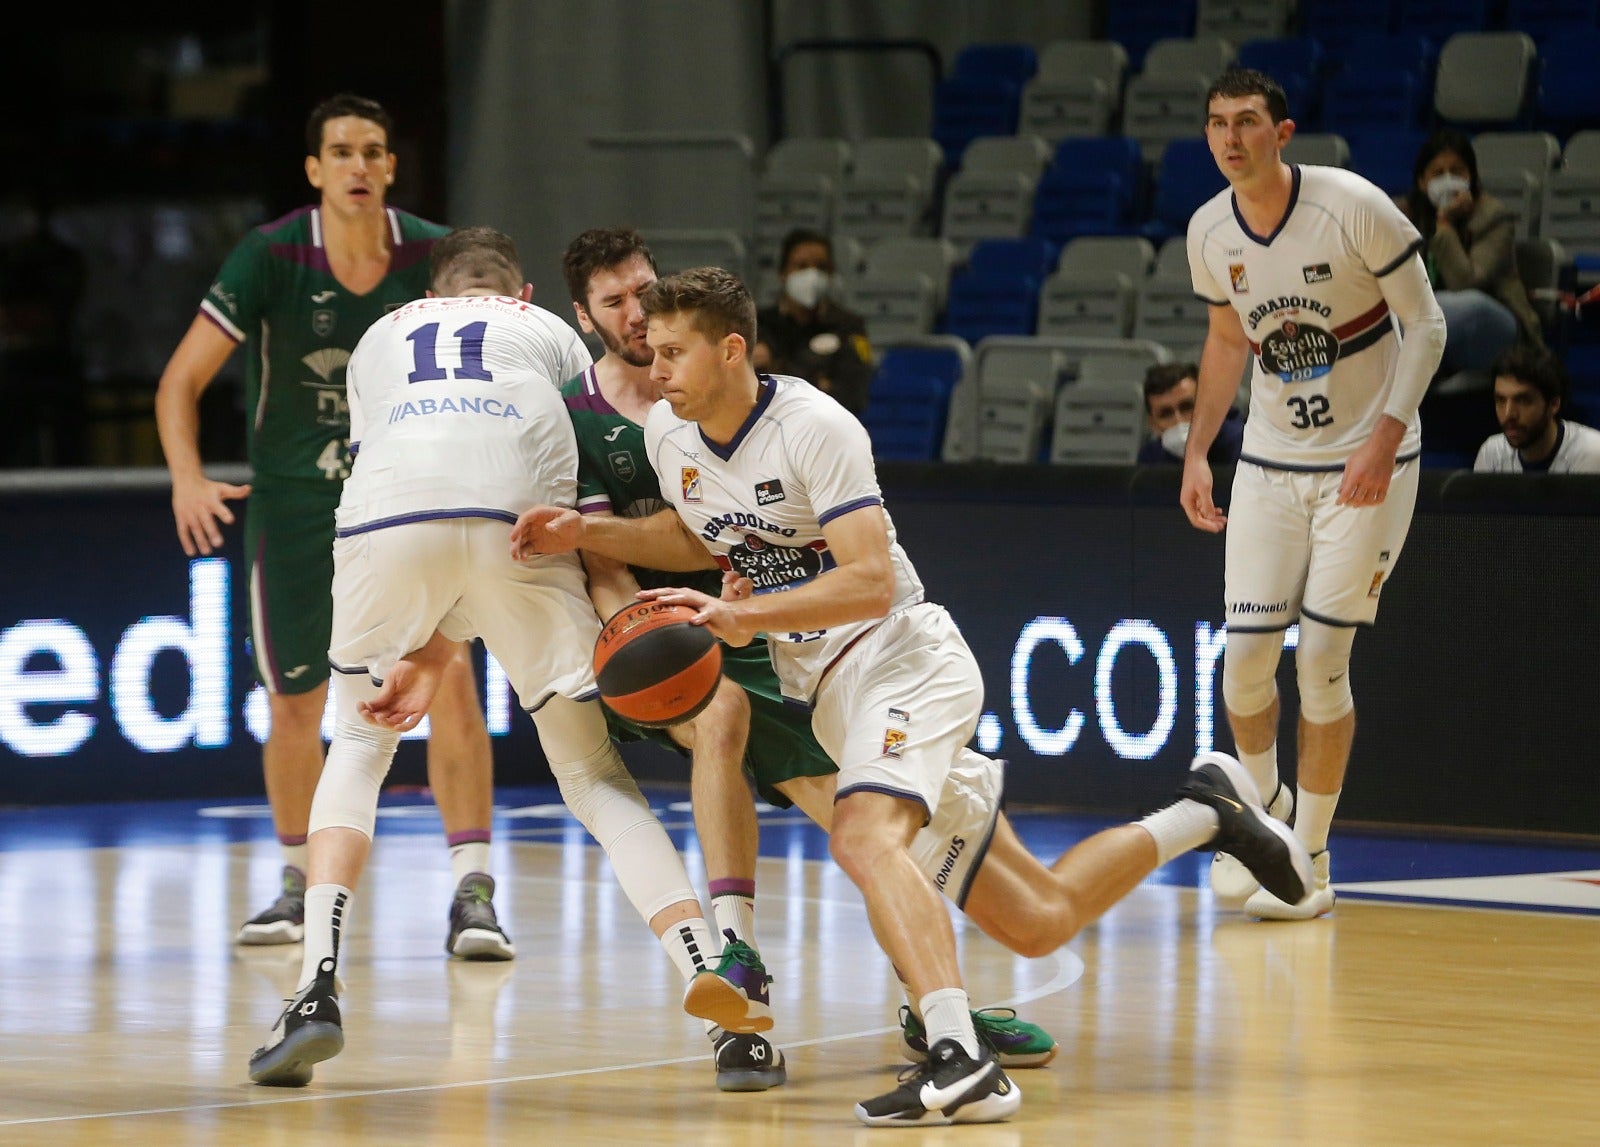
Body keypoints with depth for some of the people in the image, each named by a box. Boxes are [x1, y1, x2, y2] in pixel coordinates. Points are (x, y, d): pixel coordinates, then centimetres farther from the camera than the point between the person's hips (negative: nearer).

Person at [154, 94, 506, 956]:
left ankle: (472, 893, -18)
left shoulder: (434, 257, -10)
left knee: (450, 672, -18)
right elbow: (181, 380, -13)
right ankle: (300, 884, 32)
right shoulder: (272, 257, -14)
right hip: (295, 502, 0)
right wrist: (188, 479, -29)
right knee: (295, 704, 9)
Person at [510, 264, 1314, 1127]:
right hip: (825, 690, 8)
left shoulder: (814, 426, -19)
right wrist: (587, 533, 8)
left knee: (862, 837, -37)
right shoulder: (667, 434, 3)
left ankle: (959, 1063, -46)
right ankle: (1203, 814, 30)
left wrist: (743, 617, -34)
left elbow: (870, 583, -26)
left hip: (901, 657, -8)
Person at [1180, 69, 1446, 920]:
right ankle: (1262, 803, 28)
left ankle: (1311, 855, 7)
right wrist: (1196, 451, 8)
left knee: (1322, 663, -7)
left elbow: (1426, 324, -11)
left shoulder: (1354, 207, -17)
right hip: (1269, 463, 4)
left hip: (1367, 465, -4)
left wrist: (1385, 435, -21)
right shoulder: (1210, 232, -1)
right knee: (1245, 659, -2)